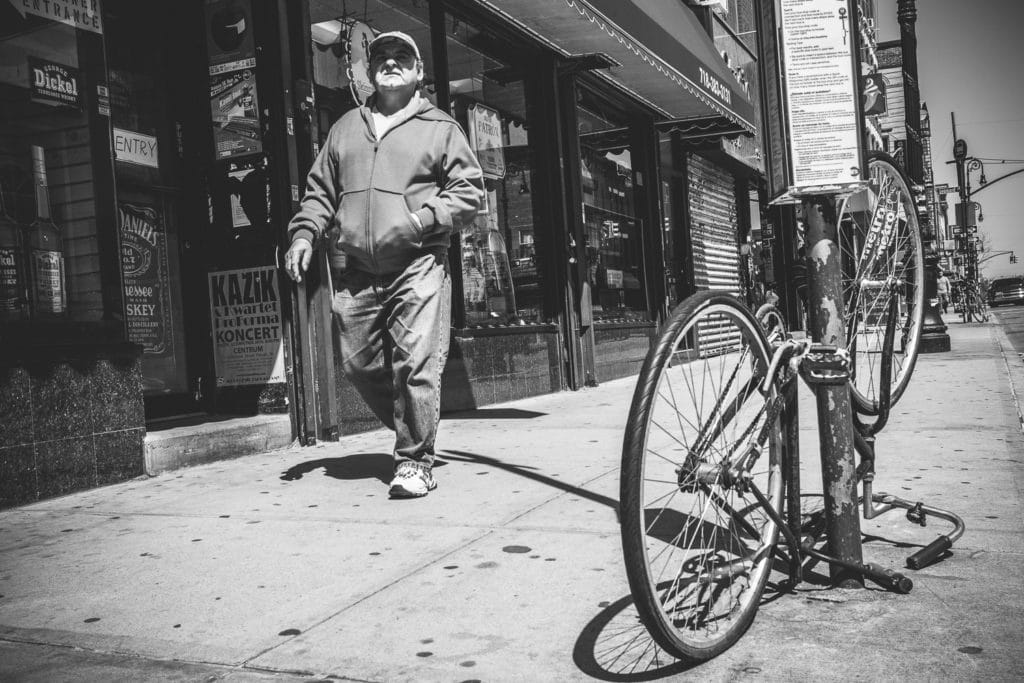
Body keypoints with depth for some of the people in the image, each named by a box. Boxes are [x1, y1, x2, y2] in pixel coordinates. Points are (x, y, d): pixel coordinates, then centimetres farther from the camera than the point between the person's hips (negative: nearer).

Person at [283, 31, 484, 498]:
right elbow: (319, 191, 22)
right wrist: (304, 233, 5)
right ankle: (411, 433, 29)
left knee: (416, 366, -12)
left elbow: (469, 192, 2)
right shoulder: (345, 128, 20)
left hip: (417, 268, -5)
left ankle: (414, 461, 2)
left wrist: (419, 220, -11)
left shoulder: (439, 127, 7)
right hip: (358, 273, 5)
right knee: (358, 366, 8)